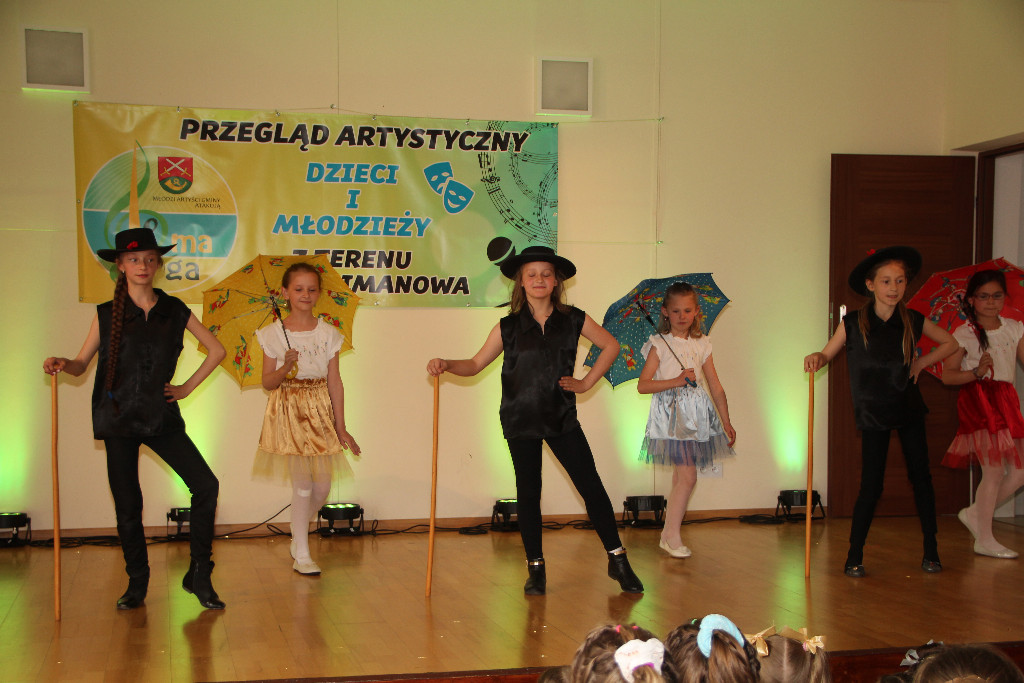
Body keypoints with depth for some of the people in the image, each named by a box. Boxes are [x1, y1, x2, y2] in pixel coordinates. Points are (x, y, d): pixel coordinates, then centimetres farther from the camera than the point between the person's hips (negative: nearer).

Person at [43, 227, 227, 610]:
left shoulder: (175, 311, 3)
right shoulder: (107, 315, 2)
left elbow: (216, 350, 12)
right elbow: (81, 363, 5)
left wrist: (188, 387, 6)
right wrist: (60, 364, -17)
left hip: (162, 417, 1)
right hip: (119, 420, 0)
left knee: (205, 485, -12)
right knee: (127, 503, 3)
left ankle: (199, 577, 1)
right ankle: (137, 583, 21)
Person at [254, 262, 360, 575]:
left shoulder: (328, 334, 3)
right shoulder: (273, 334, -3)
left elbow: (335, 382, 4)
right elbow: (268, 382, -1)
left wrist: (340, 426, 3)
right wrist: (286, 367, -22)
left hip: (320, 411, 3)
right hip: (288, 411, -3)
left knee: (322, 486, 2)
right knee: (302, 483, -6)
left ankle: (298, 537, 28)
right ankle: (301, 555, 7)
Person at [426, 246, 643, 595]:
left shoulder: (573, 320, 0)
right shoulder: (508, 327, -1)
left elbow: (610, 346, 13)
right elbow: (475, 364, 3)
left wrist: (586, 382, 5)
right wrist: (446, 364, -15)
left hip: (562, 418, 0)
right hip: (521, 420, 0)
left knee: (591, 485, 0)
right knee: (528, 492, 6)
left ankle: (617, 560, 13)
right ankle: (536, 569, 18)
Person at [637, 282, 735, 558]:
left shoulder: (702, 345, 10)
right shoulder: (659, 345, -3)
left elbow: (715, 386, 13)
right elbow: (643, 385, -7)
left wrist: (726, 421, 11)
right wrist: (677, 381, -15)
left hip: (697, 415, 5)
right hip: (670, 415, -5)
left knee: (680, 475, 7)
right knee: (687, 475, -12)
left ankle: (669, 534, 17)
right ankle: (672, 535, -1)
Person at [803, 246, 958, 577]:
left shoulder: (913, 321, -2)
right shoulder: (853, 324, -7)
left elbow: (949, 343, 13)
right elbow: (827, 354, 0)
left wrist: (920, 363, 1)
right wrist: (816, 358, -22)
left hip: (908, 407, 2)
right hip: (873, 412, -2)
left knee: (920, 477, 6)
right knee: (871, 484, -3)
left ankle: (931, 551, 17)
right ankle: (854, 555, 7)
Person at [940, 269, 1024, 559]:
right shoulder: (964, 334, -2)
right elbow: (947, 375, -5)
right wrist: (977, 372, -20)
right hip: (979, 402, -6)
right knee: (994, 471, -8)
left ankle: (976, 513, 21)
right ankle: (984, 540, 5)